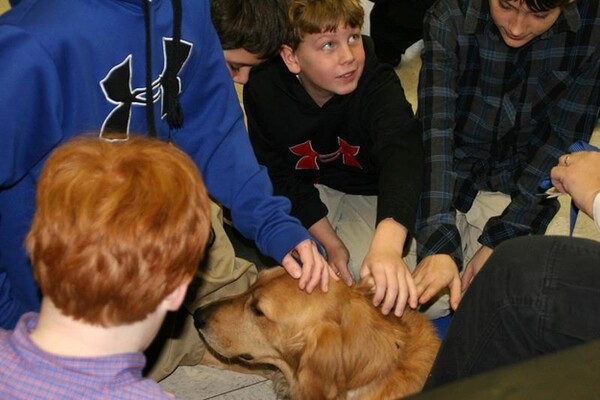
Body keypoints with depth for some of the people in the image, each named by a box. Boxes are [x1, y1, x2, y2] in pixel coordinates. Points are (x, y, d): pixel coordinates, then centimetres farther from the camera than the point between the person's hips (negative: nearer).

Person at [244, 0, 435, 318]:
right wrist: (329, 241, -21)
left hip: (370, 193, -2)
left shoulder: (378, 84, -28)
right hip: (308, 189, 2)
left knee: (363, 270, -27)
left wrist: (386, 245, -65)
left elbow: (400, 154, -47)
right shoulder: (264, 89, -20)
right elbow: (279, 174, -11)